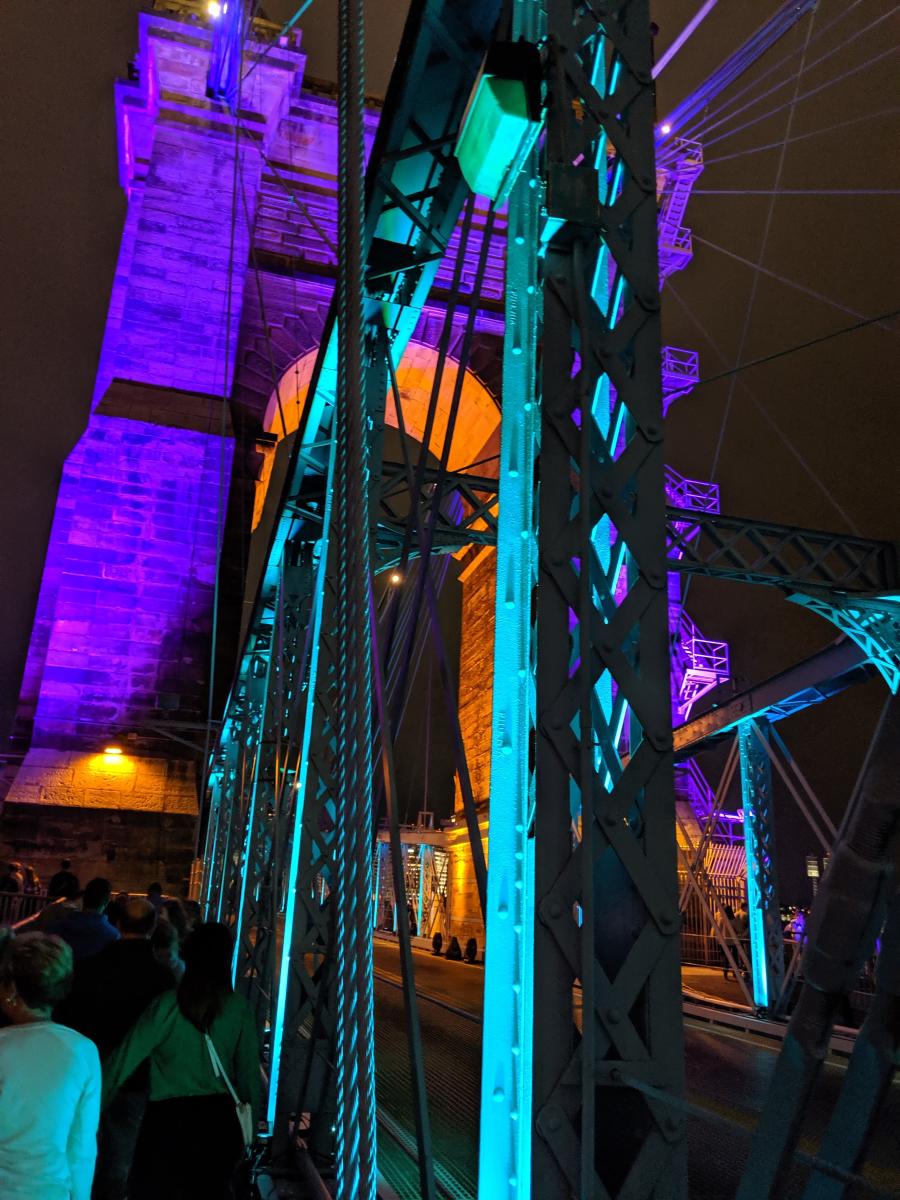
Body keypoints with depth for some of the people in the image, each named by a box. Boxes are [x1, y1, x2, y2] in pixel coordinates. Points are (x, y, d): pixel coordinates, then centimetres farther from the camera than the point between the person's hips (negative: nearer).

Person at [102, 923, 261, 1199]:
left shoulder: (168, 1005, -12)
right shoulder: (239, 1008, -7)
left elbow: (125, 1058, -11)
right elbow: (249, 1072, -2)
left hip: (169, 1120, -2)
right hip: (221, 1124, 2)